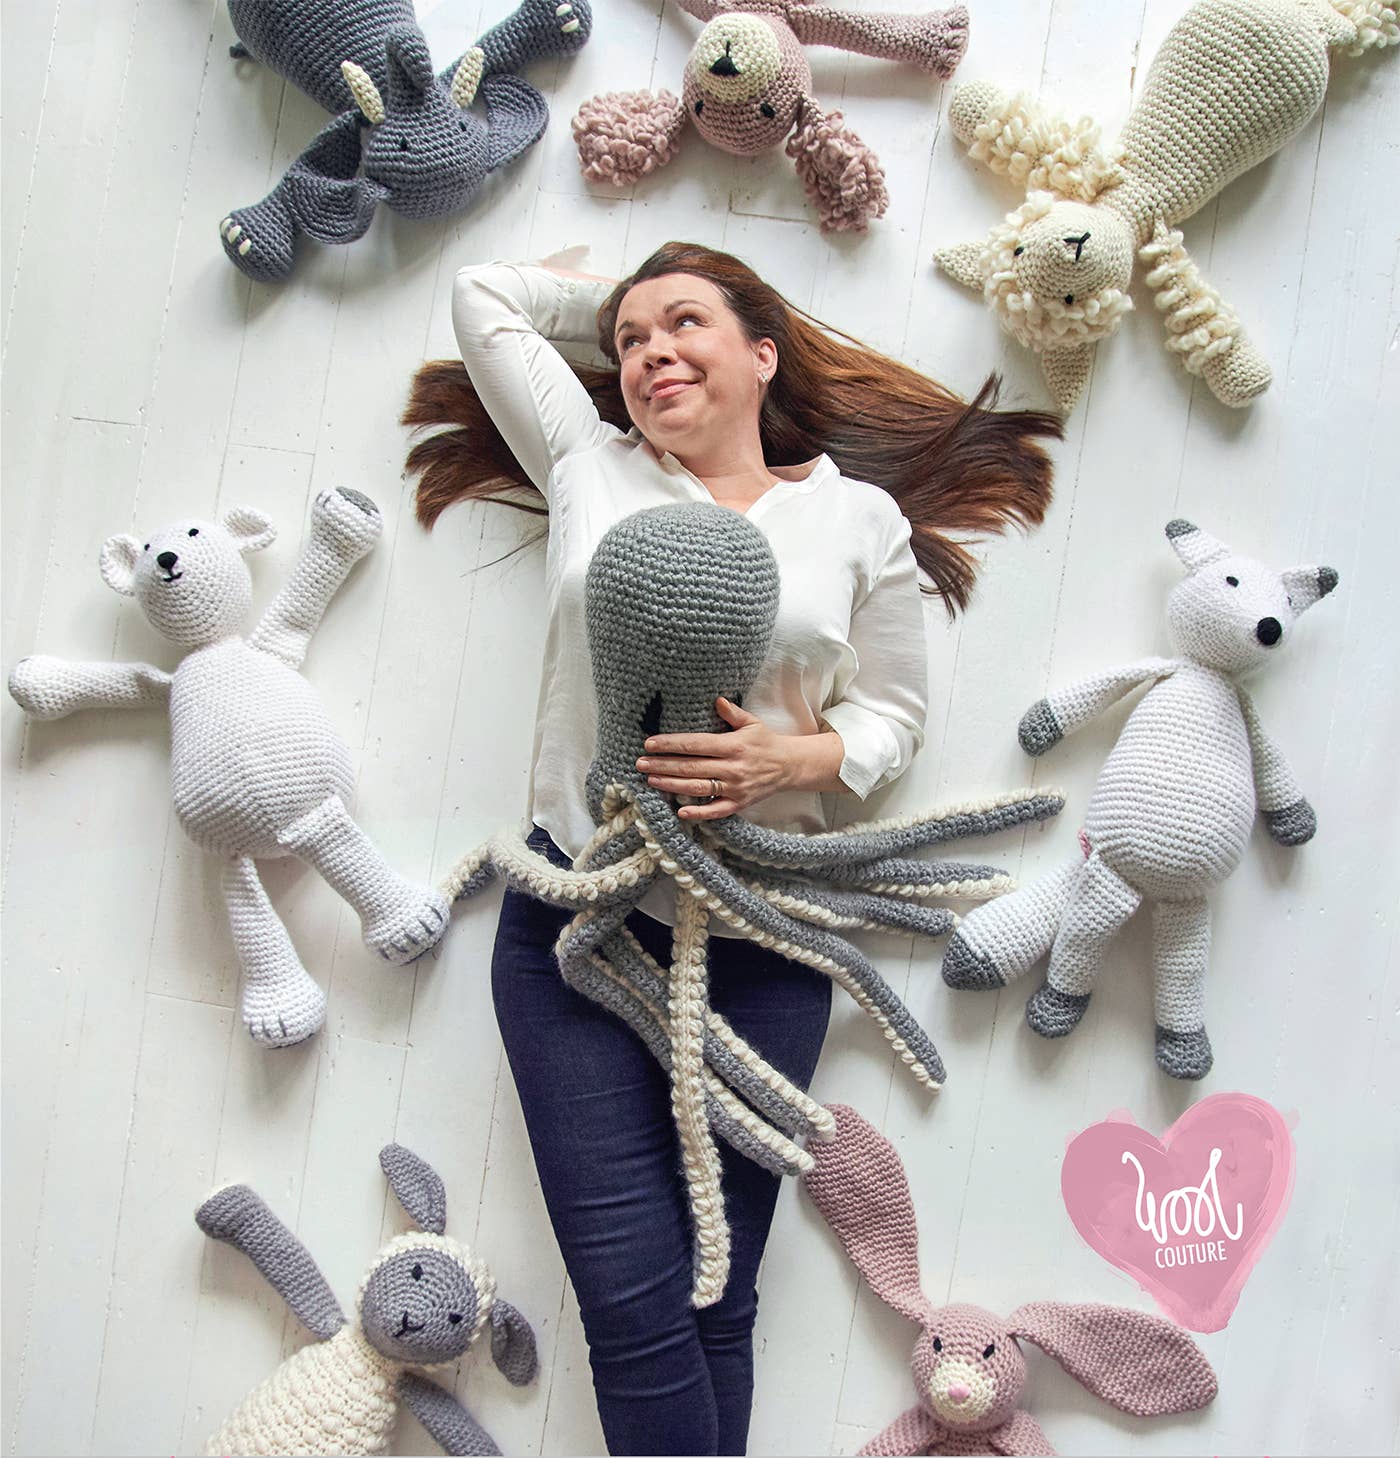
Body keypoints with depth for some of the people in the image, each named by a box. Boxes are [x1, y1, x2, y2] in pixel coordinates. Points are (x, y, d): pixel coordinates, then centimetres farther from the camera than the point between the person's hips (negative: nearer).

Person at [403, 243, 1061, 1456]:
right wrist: (621, 302, 25)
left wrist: (791, 759, -11)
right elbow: (486, 295, 23)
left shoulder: (861, 515, 8)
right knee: (632, 1300, -4)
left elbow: (895, 713, 8)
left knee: (714, 1305, 5)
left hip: (761, 940, 0)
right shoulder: (590, 466, 11)